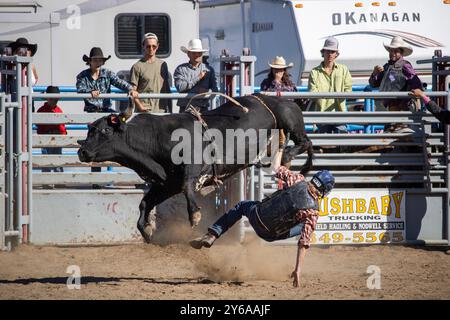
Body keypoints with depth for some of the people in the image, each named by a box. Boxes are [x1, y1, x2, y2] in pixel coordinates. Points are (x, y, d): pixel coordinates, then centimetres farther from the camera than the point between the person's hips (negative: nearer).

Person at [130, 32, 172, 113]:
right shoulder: (137, 67, 0)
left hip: (161, 110, 5)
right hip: (145, 111, -5)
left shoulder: (163, 65, 15)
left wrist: (170, 109, 14)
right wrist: (140, 106, -16)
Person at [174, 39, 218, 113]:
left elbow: (214, 89, 10)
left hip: (203, 109, 1)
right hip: (185, 109, -1)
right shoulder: (180, 69, 8)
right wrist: (198, 78, -4)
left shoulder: (209, 69, 14)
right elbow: (180, 87, -7)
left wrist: (207, 92, -14)